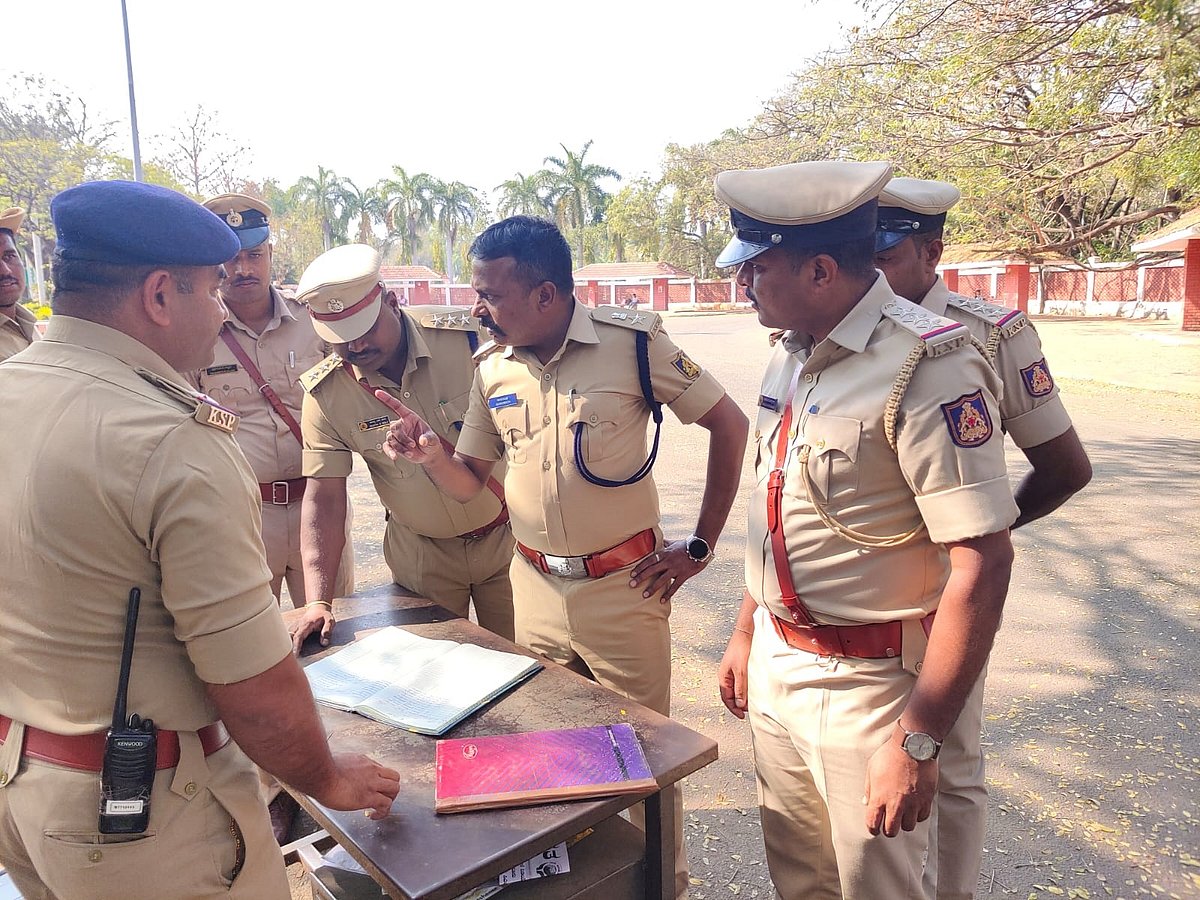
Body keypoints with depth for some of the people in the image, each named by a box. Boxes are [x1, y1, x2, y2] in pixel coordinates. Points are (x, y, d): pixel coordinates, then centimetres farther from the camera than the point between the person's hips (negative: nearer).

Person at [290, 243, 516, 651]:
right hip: (422, 556, 2)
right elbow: (324, 498, -9)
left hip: (506, 536, -1)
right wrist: (318, 602, -16)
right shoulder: (325, 393, -13)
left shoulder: (468, 335, -20)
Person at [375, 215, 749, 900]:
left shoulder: (632, 342, -13)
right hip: (535, 586, 5)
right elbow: (470, 480, 9)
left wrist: (700, 546, -7)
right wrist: (430, 454, -14)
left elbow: (730, 426, -7)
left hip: (625, 585, -4)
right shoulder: (492, 367, 2)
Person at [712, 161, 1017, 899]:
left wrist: (918, 742, -22)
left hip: (869, 681, -7)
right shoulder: (792, 355, 4)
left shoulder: (927, 367, -21)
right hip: (775, 667, 7)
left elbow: (984, 563, -23)